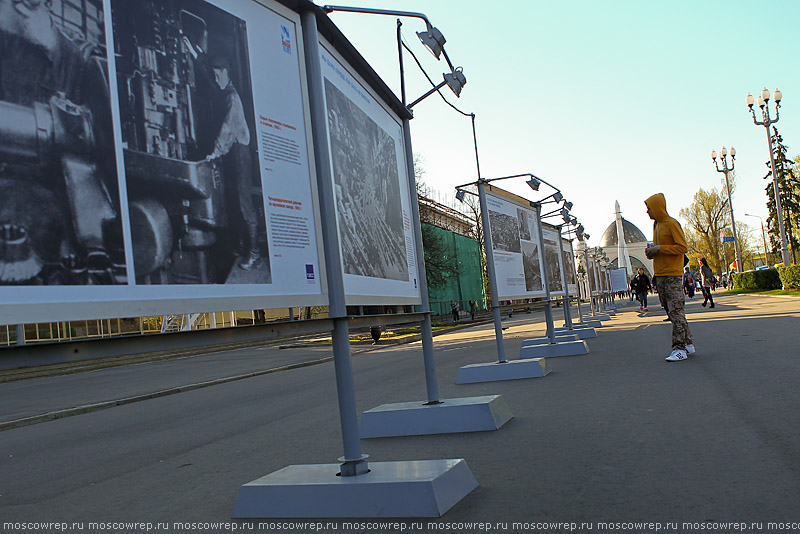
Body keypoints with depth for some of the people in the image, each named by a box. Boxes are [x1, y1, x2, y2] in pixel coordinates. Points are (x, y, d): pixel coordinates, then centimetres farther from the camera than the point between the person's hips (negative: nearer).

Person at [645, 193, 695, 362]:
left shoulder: (672, 224, -9)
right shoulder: (656, 225, 18)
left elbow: (683, 247, -15)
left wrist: (659, 249, -17)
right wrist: (652, 252, 6)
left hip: (672, 273, -9)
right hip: (660, 275, 9)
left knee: (675, 310, -10)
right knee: (673, 311, 10)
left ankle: (680, 349, -9)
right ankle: (688, 343, 18)